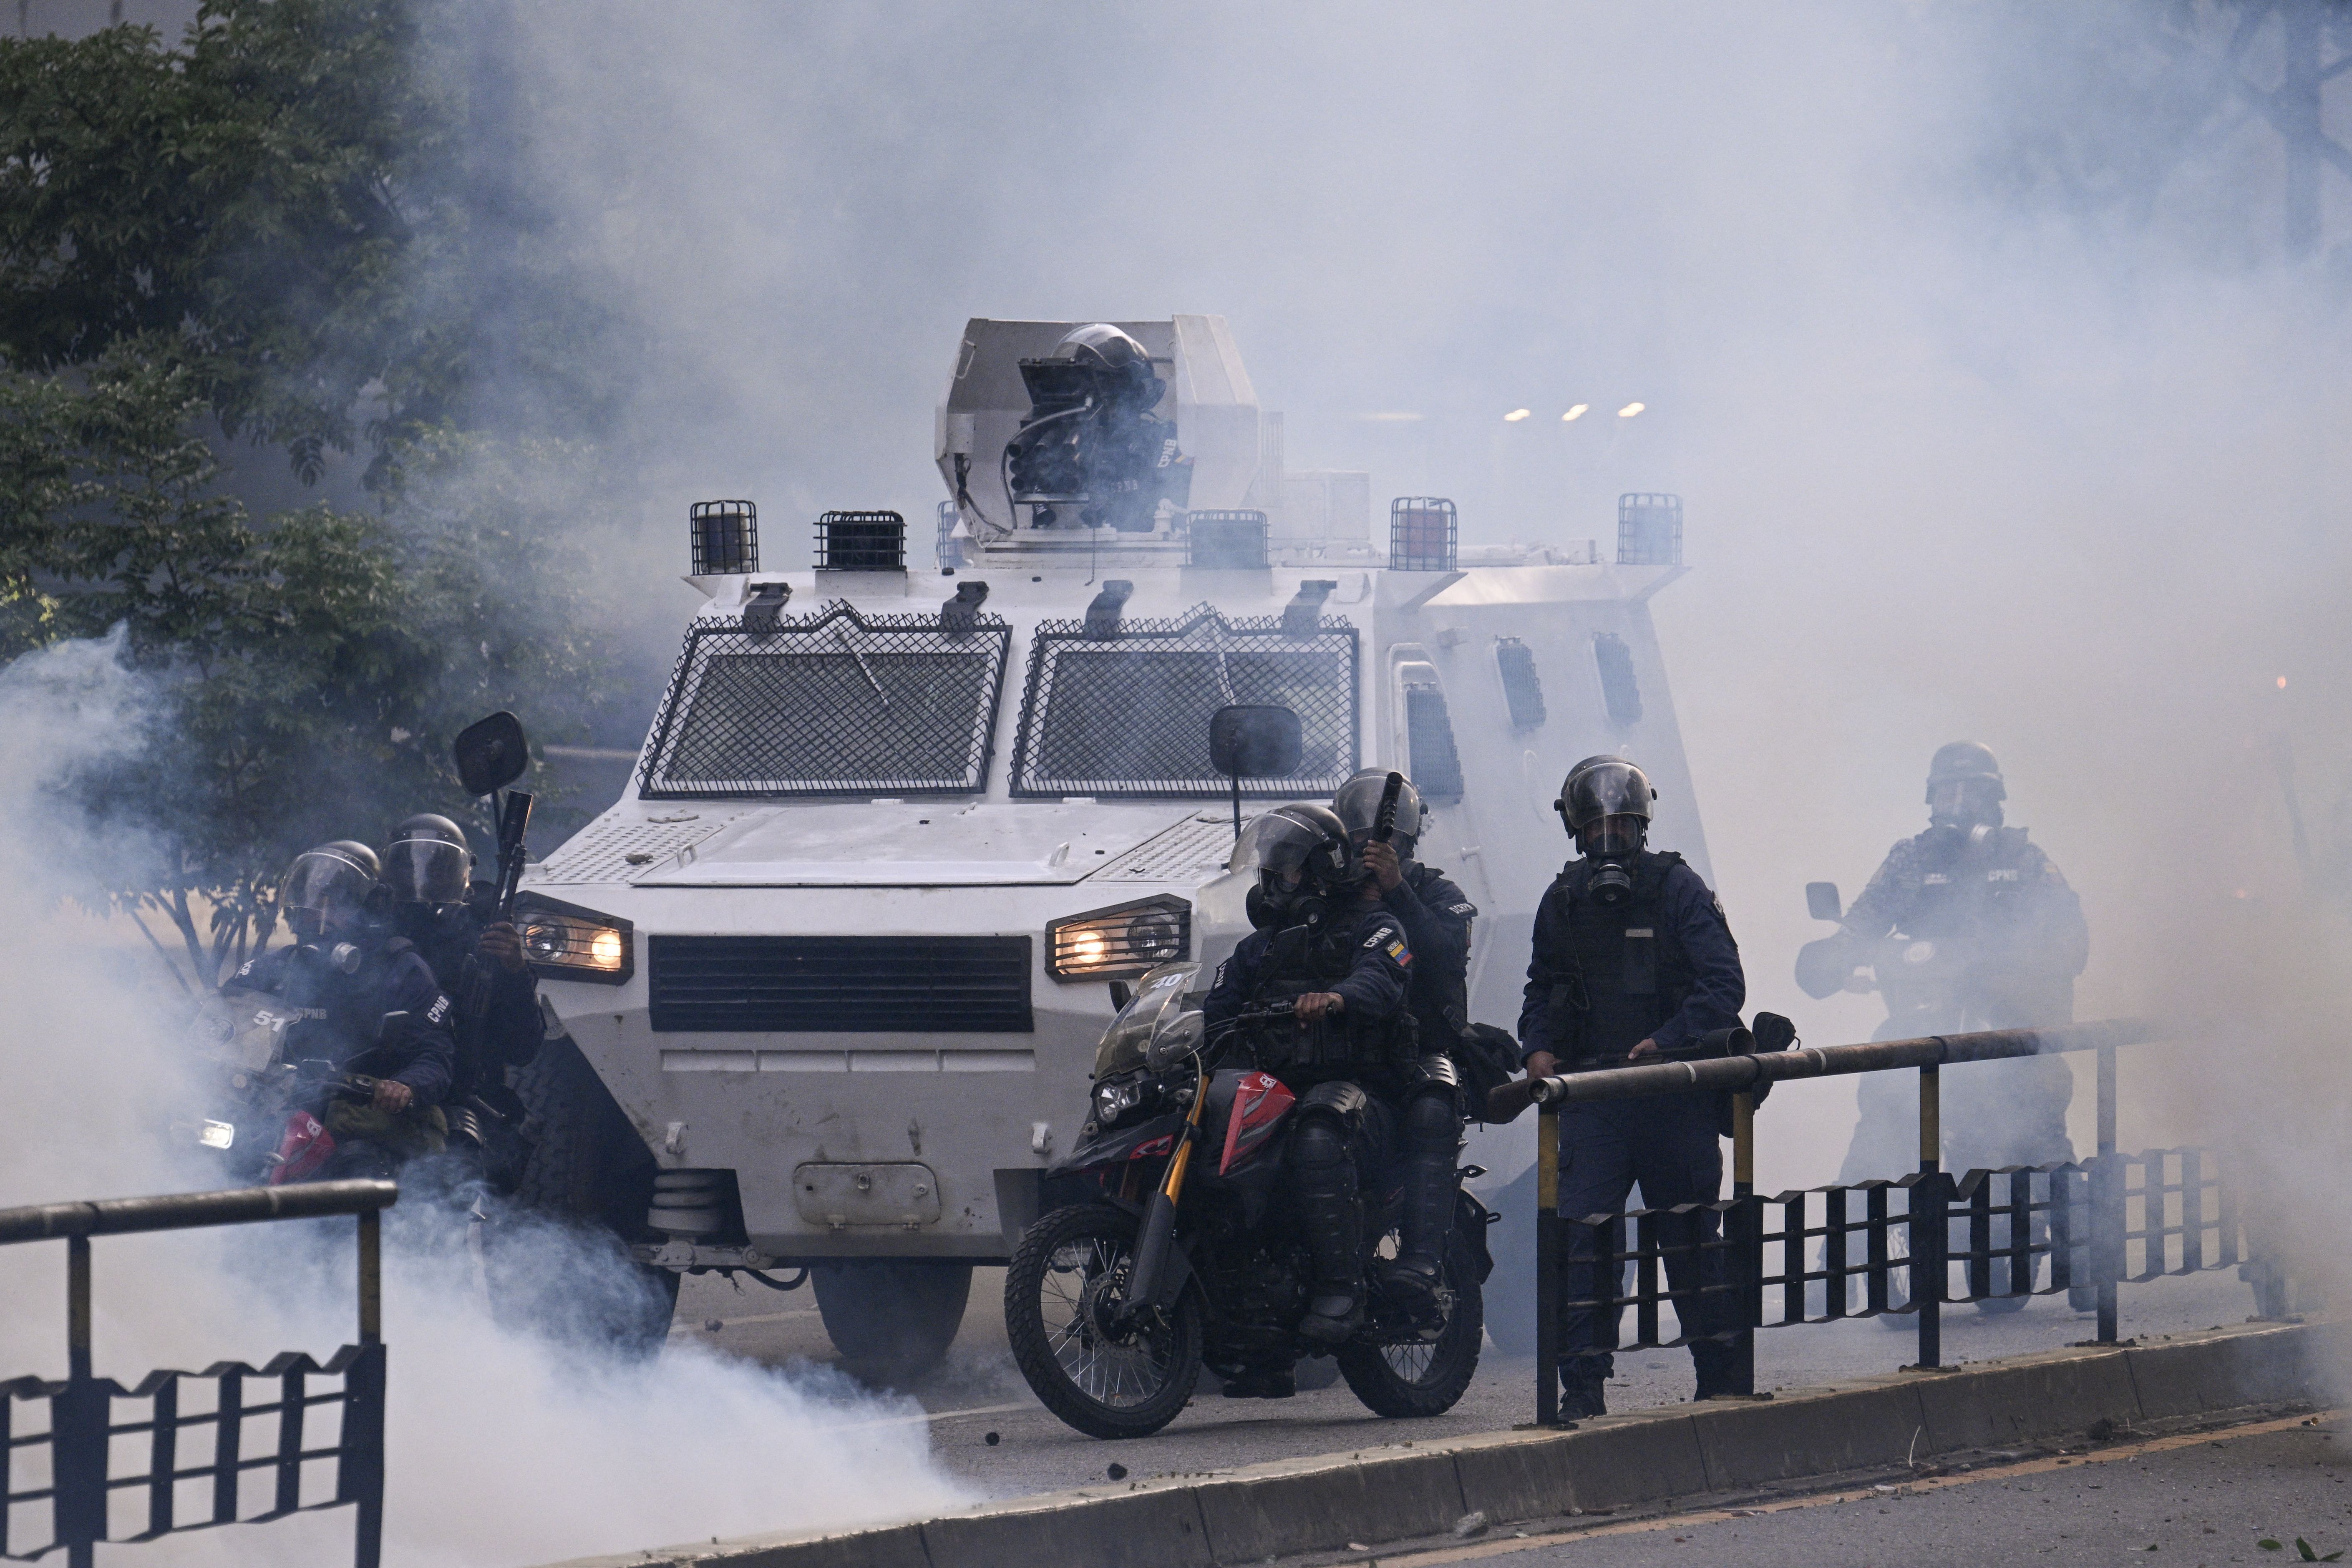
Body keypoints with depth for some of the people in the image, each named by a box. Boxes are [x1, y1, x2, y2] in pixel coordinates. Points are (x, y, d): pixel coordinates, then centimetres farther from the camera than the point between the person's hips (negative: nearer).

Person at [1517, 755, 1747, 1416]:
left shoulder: (1678, 890, -2)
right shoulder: (1563, 902, 11)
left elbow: (1724, 985, -8)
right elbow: (1543, 989, 24)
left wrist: (1666, 1042, -21)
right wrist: (1539, 1047, 4)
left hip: (1674, 1093, -3)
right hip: (1591, 1092, 3)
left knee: (1690, 1240, 7)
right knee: (1581, 1239, -9)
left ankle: (1721, 1379, 20)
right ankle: (1583, 1385, -8)